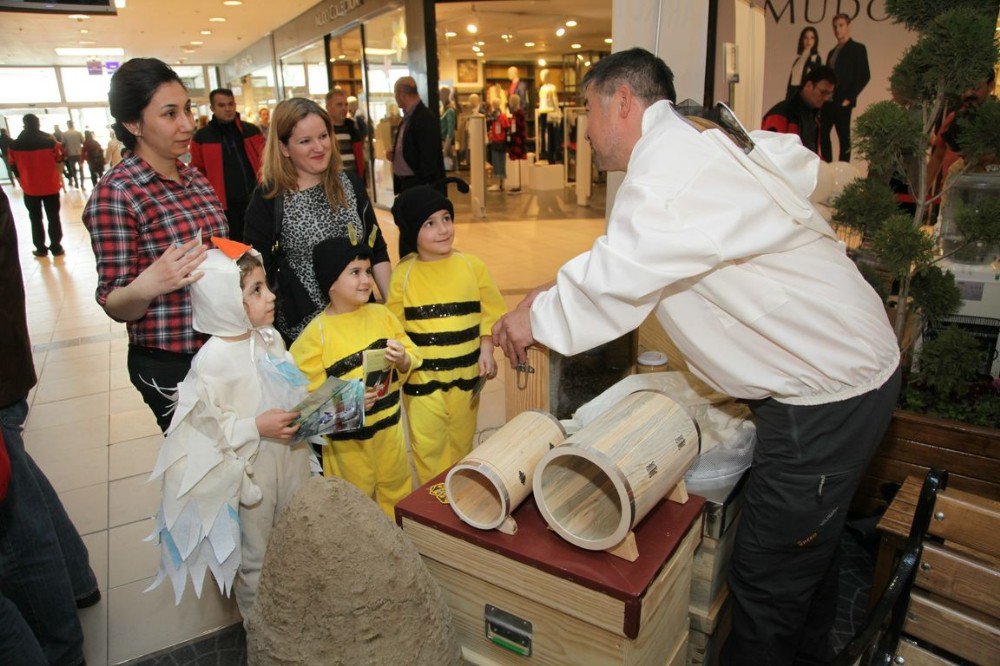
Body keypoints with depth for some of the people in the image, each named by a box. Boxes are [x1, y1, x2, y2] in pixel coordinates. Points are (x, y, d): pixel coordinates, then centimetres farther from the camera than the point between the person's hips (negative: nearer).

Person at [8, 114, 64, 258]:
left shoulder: (15, 145, -5)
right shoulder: (50, 142, -11)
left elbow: (15, 167, 4)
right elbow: (59, 162, -4)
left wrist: (23, 182, 18)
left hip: (30, 189, 1)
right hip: (51, 187, -1)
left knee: (35, 219, 12)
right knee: (53, 218, 8)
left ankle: (41, 249, 16)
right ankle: (56, 247, 8)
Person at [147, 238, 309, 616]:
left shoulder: (270, 338, -2)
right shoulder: (213, 359, -23)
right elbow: (204, 422, -21)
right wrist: (257, 427, -25)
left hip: (290, 462, 7)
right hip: (251, 474, -6)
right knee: (255, 553, 16)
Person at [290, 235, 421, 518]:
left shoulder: (381, 314, -1)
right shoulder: (316, 333, -15)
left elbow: (412, 360, 4)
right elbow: (308, 393, -17)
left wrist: (403, 360, -19)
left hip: (390, 425, 5)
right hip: (347, 435, -5)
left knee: (397, 491, 22)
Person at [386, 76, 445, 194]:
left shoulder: (426, 118, -15)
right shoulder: (407, 117, 12)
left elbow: (428, 158, -19)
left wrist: (423, 188, -19)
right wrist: (393, 153, 6)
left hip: (419, 185, -9)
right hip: (403, 183, 9)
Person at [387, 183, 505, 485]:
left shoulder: (472, 266, -3)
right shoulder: (403, 274, -6)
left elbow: (490, 313, 2)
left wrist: (486, 350, -9)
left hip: (465, 374, 2)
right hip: (422, 379, -1)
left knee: (462, 443, 19)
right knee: (428, 448, 6)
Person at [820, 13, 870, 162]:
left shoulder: (858, 48, 2)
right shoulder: (832, 52, 21)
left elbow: (864, 76, -5)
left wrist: (849, 98, -13)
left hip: (843, 101, -6)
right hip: (827, 101, 7)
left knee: (844, 137, -4)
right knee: (822, 134, 4)